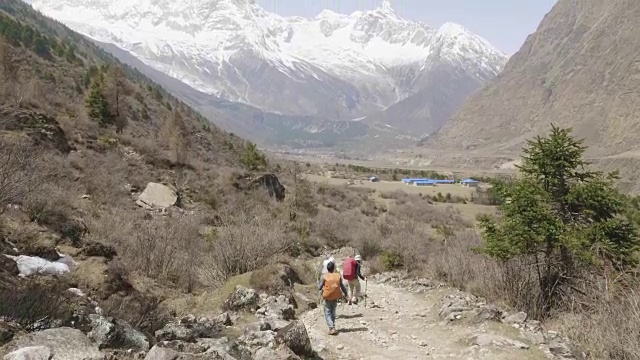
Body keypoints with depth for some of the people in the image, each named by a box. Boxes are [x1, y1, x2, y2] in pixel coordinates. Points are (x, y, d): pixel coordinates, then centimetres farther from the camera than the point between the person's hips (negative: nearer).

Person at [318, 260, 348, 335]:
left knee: (328, 313, 5)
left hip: (328, 297, -3)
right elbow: (342, 286, -1)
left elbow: (319, 288, -8)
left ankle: (332, 328, -9)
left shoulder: (324, 277, -12)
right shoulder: (338, 276, -6)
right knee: (333, 312, 21)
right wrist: (345, 294, 14)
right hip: (335, 297, 3)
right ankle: (332, 327, 28)